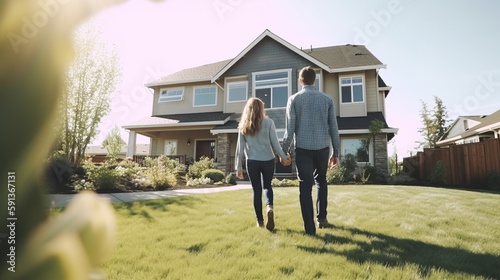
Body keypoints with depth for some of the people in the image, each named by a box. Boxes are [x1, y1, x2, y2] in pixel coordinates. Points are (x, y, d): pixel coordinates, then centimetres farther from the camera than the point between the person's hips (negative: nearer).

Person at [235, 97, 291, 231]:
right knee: (267, 186, 18)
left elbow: (240, 148, 3)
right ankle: (270, 207, -9)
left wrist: (238, 167, 8)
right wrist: (284, 157, 8)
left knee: (256, 190, 11)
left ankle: (260, 220, 16)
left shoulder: (243, 126, 4)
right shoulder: (268, 122, -2)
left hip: (252, 162, 1)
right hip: (268, 161, 0)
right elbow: (275, 143, -3)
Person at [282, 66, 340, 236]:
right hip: (323, 147, 2)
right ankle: (321, 217, 21)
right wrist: (336, 152, 14)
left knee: (305, 186, 4)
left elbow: (290, 129, -4)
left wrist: (284, 151, 4)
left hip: (303, 148, -2)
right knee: (321, 181, 23)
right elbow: (333, 128, 6)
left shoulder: (294, 99, 0)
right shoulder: (327, 99, 6)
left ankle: (310, 227, 4)